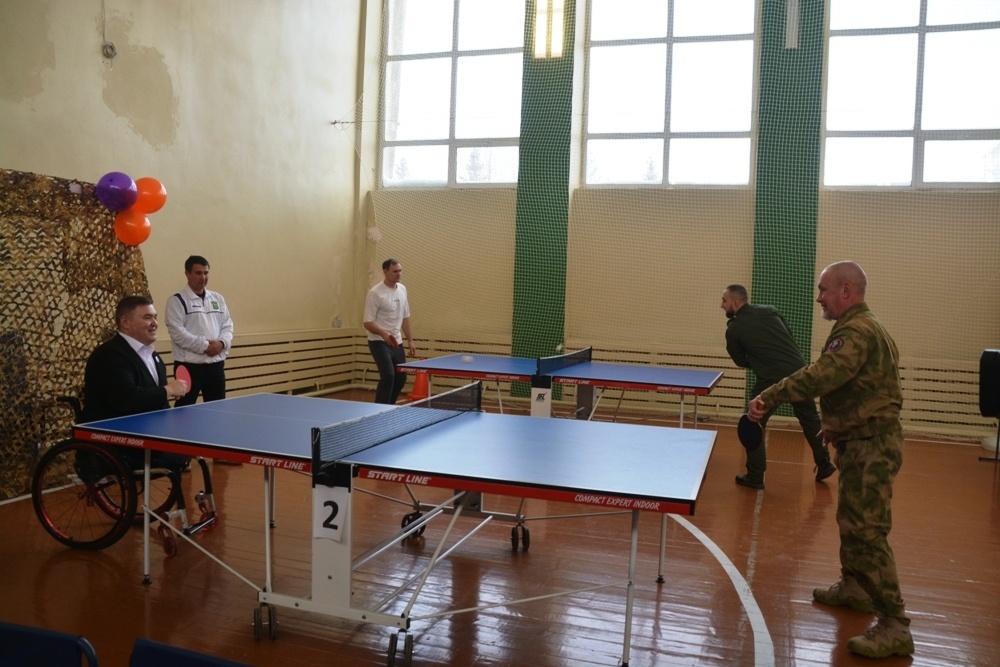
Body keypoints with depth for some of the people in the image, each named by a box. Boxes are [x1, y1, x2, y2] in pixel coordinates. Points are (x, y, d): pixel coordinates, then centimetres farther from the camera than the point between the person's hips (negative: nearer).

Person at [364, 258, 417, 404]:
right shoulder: (375, 293, -15)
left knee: (401, 377, 10)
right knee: (388, 375, -21)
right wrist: (383, 333, -34)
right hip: (379, 342, -7)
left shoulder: (402, 289, 7)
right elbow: (368, 323, -17)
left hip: (396, 342, 7)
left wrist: (410, 340, 15)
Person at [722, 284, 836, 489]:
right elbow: (790, 337, 16)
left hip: (771, 380, -5)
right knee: (811, 420, 23)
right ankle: (824, 464, 35)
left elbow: (742, 362, 9)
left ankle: (755, 477, 12)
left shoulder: (734, 329, -2)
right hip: (799, 371, 5)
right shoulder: (770, 311, 9)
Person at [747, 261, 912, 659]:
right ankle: (855, 587, 37)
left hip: (871, 445, -11)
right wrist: (837, 425, 23)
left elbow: (821, 376, -34)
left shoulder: (857, 332, -20)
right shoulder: (863, 328, 15)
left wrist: (770, 397, -35)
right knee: (851, 520, 22)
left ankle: (893, 627, -5)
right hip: (862, 440, 11)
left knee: (866, 530, -10)